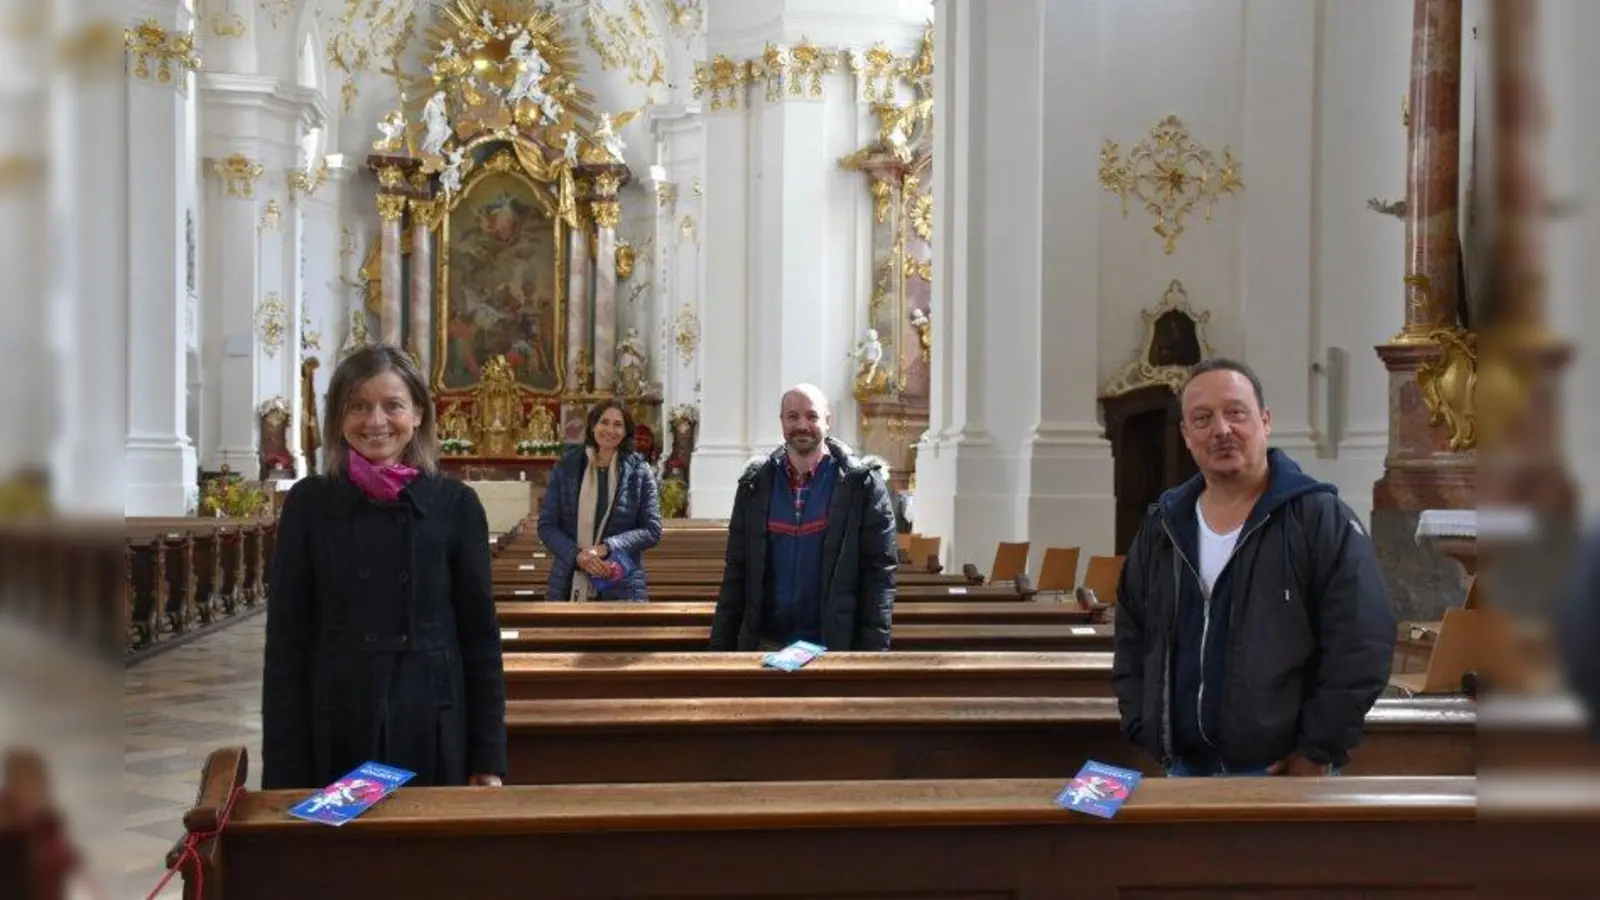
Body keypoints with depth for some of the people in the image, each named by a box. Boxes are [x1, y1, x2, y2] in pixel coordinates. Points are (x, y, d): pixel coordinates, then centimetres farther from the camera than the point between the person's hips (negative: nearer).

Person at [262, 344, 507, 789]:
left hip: (433, 735, 0)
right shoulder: (308, 503, 0)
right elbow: (286, 639, 0)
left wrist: (489, 757, 0)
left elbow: (480, 633, 2)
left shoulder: (455, 504, 0)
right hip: (334, 738, 0)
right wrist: (285, 769, -5)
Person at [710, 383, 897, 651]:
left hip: (834, 648, -3)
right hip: (763, 645, 3)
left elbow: (879, 573, -5)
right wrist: (721, 645, 3)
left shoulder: (862, 484, -4)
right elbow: (737, 571, 8)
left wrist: (873, 652, -12)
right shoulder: (756, 483, 6)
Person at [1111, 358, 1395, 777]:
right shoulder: (1162, 527, 9)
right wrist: (1146, 731, 4)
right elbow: (1131, 638, 16)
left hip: (1284, 771, -5)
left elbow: (1361, 646, -14)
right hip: (1184, 770, 5)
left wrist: (1316, 753, -15)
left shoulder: (1320, 518, -8)